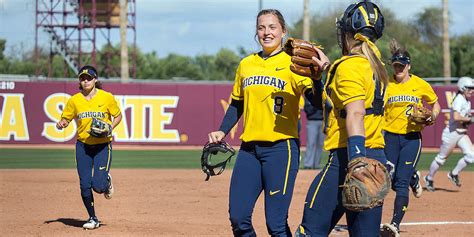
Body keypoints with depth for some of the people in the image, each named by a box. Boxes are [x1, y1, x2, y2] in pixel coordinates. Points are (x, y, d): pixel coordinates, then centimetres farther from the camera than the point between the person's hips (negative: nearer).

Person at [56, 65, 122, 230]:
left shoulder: (107, 97, -5)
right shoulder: (74, 100, 0)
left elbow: (118, 116, 7)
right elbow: (65, 119, 7)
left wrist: (110, 127, -12)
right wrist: (61, 124, -16)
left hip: (103, 145, -2)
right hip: (83, 146, 3)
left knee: (98, 185, -13)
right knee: (85, 185, -1)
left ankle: (107, 182, 25)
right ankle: (93, 219, 17)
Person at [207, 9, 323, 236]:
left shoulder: (292, 64, -3)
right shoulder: (246, 64, 13)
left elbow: (317, 101, -16)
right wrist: (222, 131, 9)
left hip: (281, 148, -5)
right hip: (249, 148, 5)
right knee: (238, 218, 4)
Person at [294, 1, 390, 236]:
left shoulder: (349, 65, -9)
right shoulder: (375, 66, 17)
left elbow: (355, 115, -22)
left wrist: (356, 165, -31)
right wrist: (328, 67, 33)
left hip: (347, 157, -9)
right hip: (378, 158, 9)